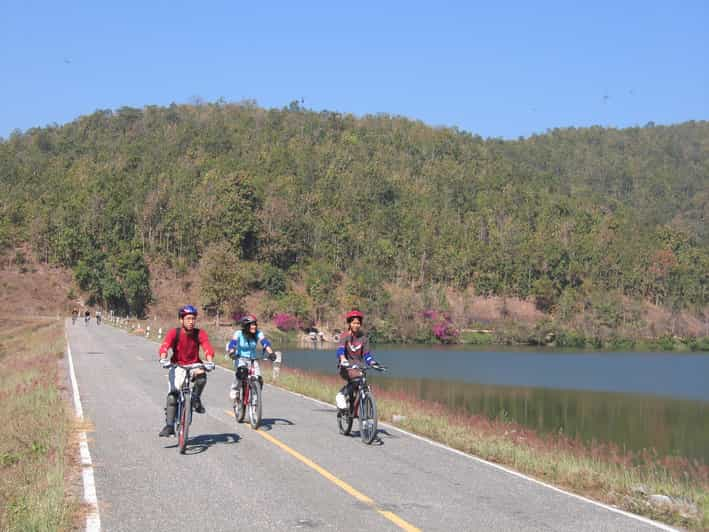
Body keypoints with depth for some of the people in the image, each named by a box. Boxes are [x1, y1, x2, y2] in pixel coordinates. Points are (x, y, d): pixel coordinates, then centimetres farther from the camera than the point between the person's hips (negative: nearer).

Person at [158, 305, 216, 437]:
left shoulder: (200, 334, -12)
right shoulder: (174, 333, -15)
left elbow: (208, 348, -25)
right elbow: (164, 346, -30)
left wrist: (210, 362, -44)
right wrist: (163, 359, -49)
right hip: (177, 366, -1)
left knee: (202, 377, -32)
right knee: (172, 394, -15)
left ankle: (196, 399, -2)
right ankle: (169, 426, -6)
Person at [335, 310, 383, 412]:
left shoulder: (363, 338, 6)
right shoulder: (345, 336, -6)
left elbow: (366, 354, 4)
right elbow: (340, 349, -22)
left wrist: (373, 363, -15)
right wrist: (343, 359, -44)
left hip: (358, 366, 4)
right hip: (346, 366, -4)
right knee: (356, 377, -33)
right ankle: (341, 396, -16)